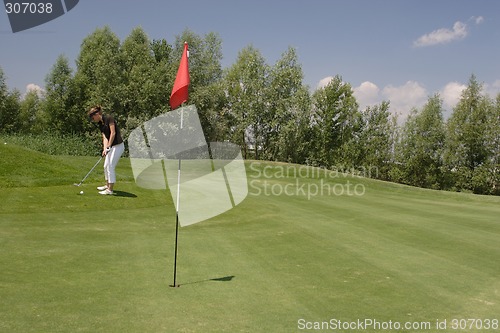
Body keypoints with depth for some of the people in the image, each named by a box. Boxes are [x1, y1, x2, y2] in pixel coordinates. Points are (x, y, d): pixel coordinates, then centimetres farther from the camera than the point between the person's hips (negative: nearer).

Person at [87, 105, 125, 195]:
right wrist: (104, 149, -11)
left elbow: (113, 133, -18)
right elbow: (105, 137, 3)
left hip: (118, 146, -9)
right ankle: (107, 185, 33)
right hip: (111, 146, 9)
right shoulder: (100, 124, 11)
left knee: (110, 166, -7)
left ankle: (110, 190, 1)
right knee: (106, 166, 16)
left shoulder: (108, 118, -15)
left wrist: (108, 146, -16)